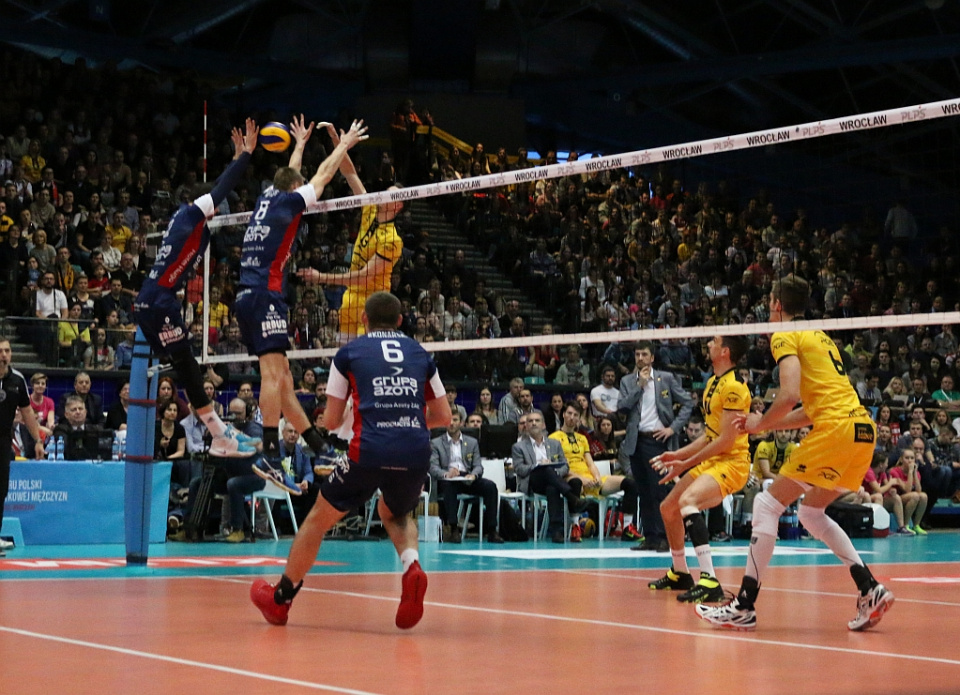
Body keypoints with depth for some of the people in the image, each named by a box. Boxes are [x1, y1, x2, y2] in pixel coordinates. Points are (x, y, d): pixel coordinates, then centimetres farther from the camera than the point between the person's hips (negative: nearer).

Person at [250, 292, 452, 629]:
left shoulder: (350, 352, 11)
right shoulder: (420, 354, 18)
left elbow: (331, 422, 13)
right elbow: (443, 416, 21)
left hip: (369, 452, -3)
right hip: (416, 455, 3)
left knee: (318, 518, 18)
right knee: (395, 513, 32)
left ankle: (280, 599, 29)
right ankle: (412, 566, 2)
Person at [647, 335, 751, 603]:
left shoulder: (733, 386, -17)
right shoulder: (713, 383, 14)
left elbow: (727, 439, -21)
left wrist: (686, 464, -16)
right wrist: (678, 455, 12)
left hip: (732, 462, -11)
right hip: (710, 461, 11)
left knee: (687, 501, -33)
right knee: (668, 508, 19)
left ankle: (709, 582, -39)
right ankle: (679, 574, 39)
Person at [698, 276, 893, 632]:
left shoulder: (785, 336, 1)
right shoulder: (820, 336, 26)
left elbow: (790, 396, -13)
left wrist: (760, 423, 3)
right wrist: (767, 424, 25)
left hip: (836, 429, -9)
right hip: (864, 429, 9)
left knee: (767, 504, -1)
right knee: (810, 512, 22)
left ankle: (744, 608, -3)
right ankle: (871, 589, 10)